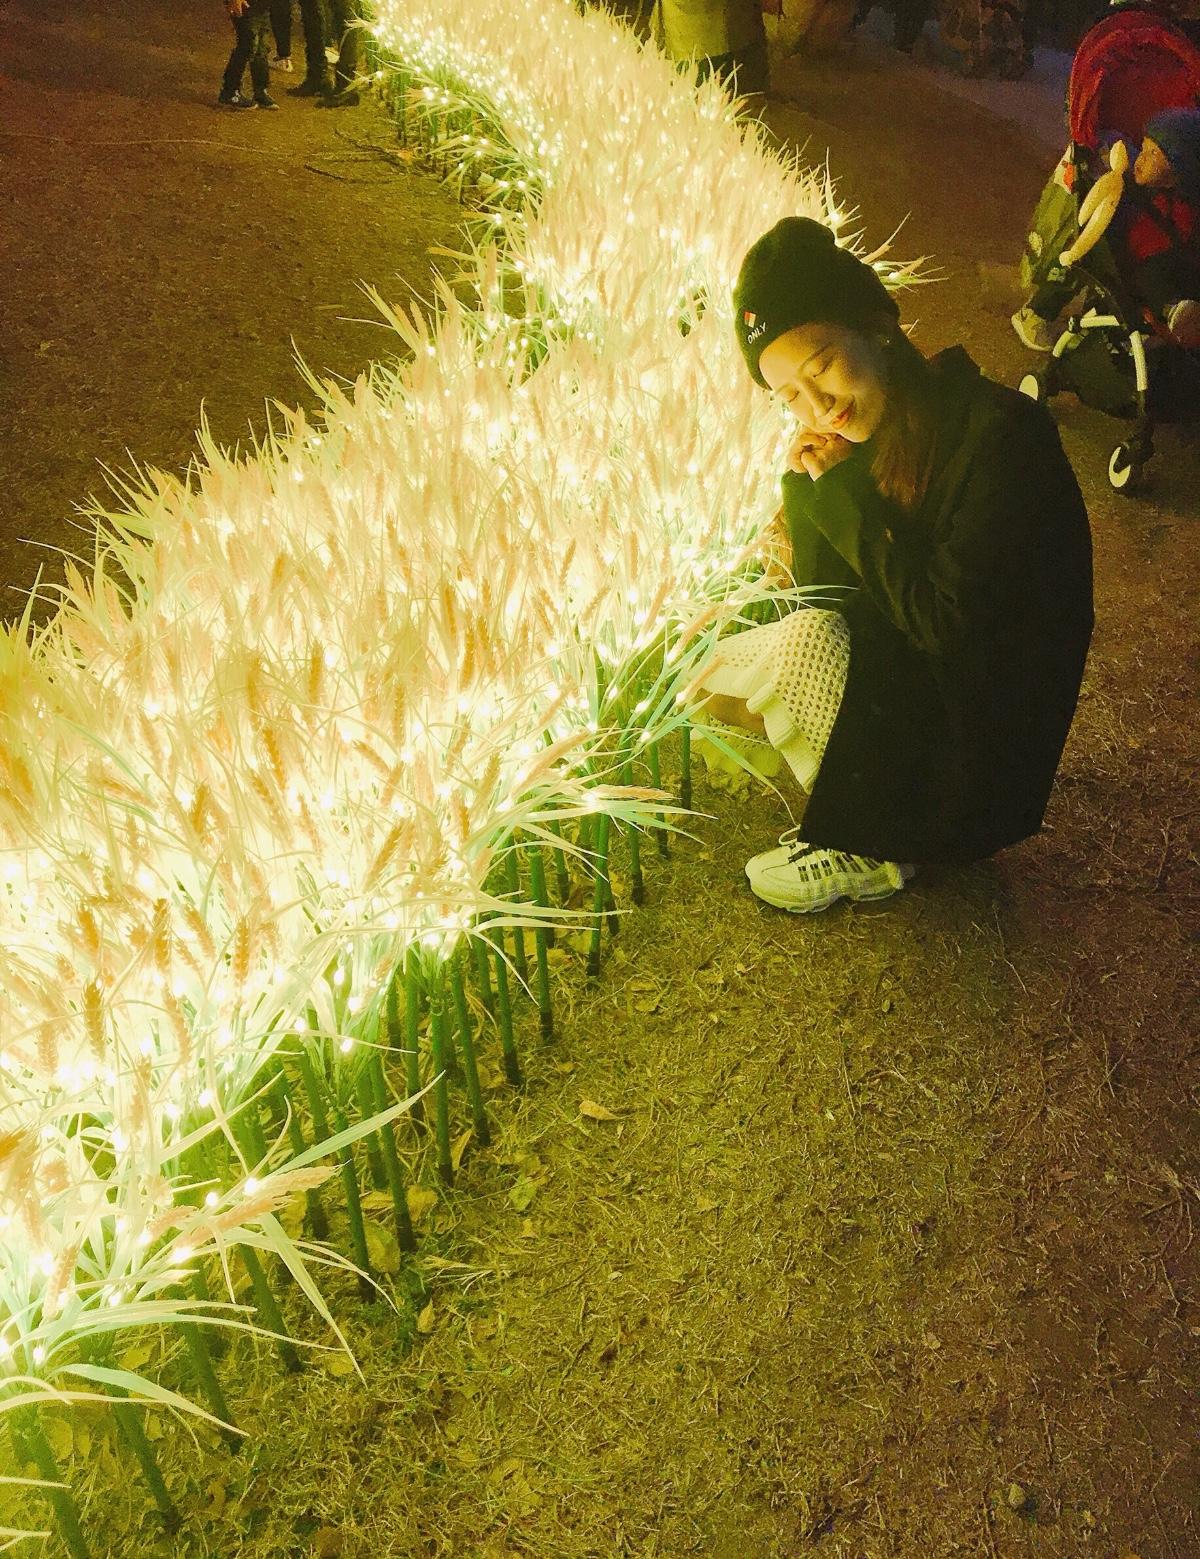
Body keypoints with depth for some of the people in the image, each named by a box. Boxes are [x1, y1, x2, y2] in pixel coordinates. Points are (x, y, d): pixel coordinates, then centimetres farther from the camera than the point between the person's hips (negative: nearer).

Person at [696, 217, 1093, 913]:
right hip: (899, 673, 8)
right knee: (709, 679, 2)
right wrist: (812, 486, -14)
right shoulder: (862, 435, -2)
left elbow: (946, 621, -27)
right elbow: (826, 593, 2)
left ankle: (874, 849, -7)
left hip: (983, 719, -8)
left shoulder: (1001, 432, -24)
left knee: (810, 642, -28)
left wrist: (844, 494, -22)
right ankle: (866, 803, 5)